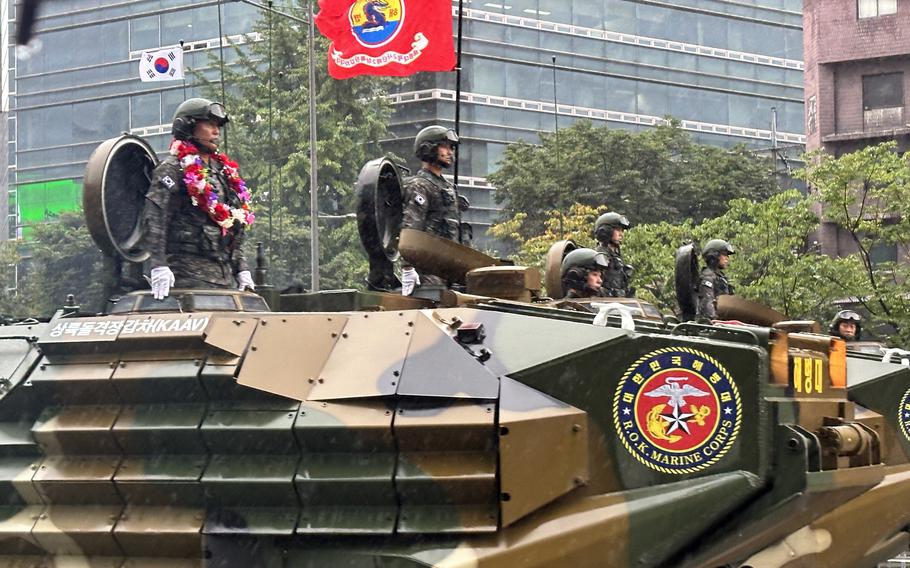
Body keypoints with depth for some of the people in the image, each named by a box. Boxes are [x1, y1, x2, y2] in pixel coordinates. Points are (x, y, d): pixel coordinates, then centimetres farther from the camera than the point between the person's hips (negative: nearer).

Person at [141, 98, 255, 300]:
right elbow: (153, 218, -13)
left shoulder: (225, 171, 22)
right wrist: (159, 266, -22)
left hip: (225, 274, 8)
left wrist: (241, 268, 19)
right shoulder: (172, 169, -3)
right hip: (190, 274, -8)